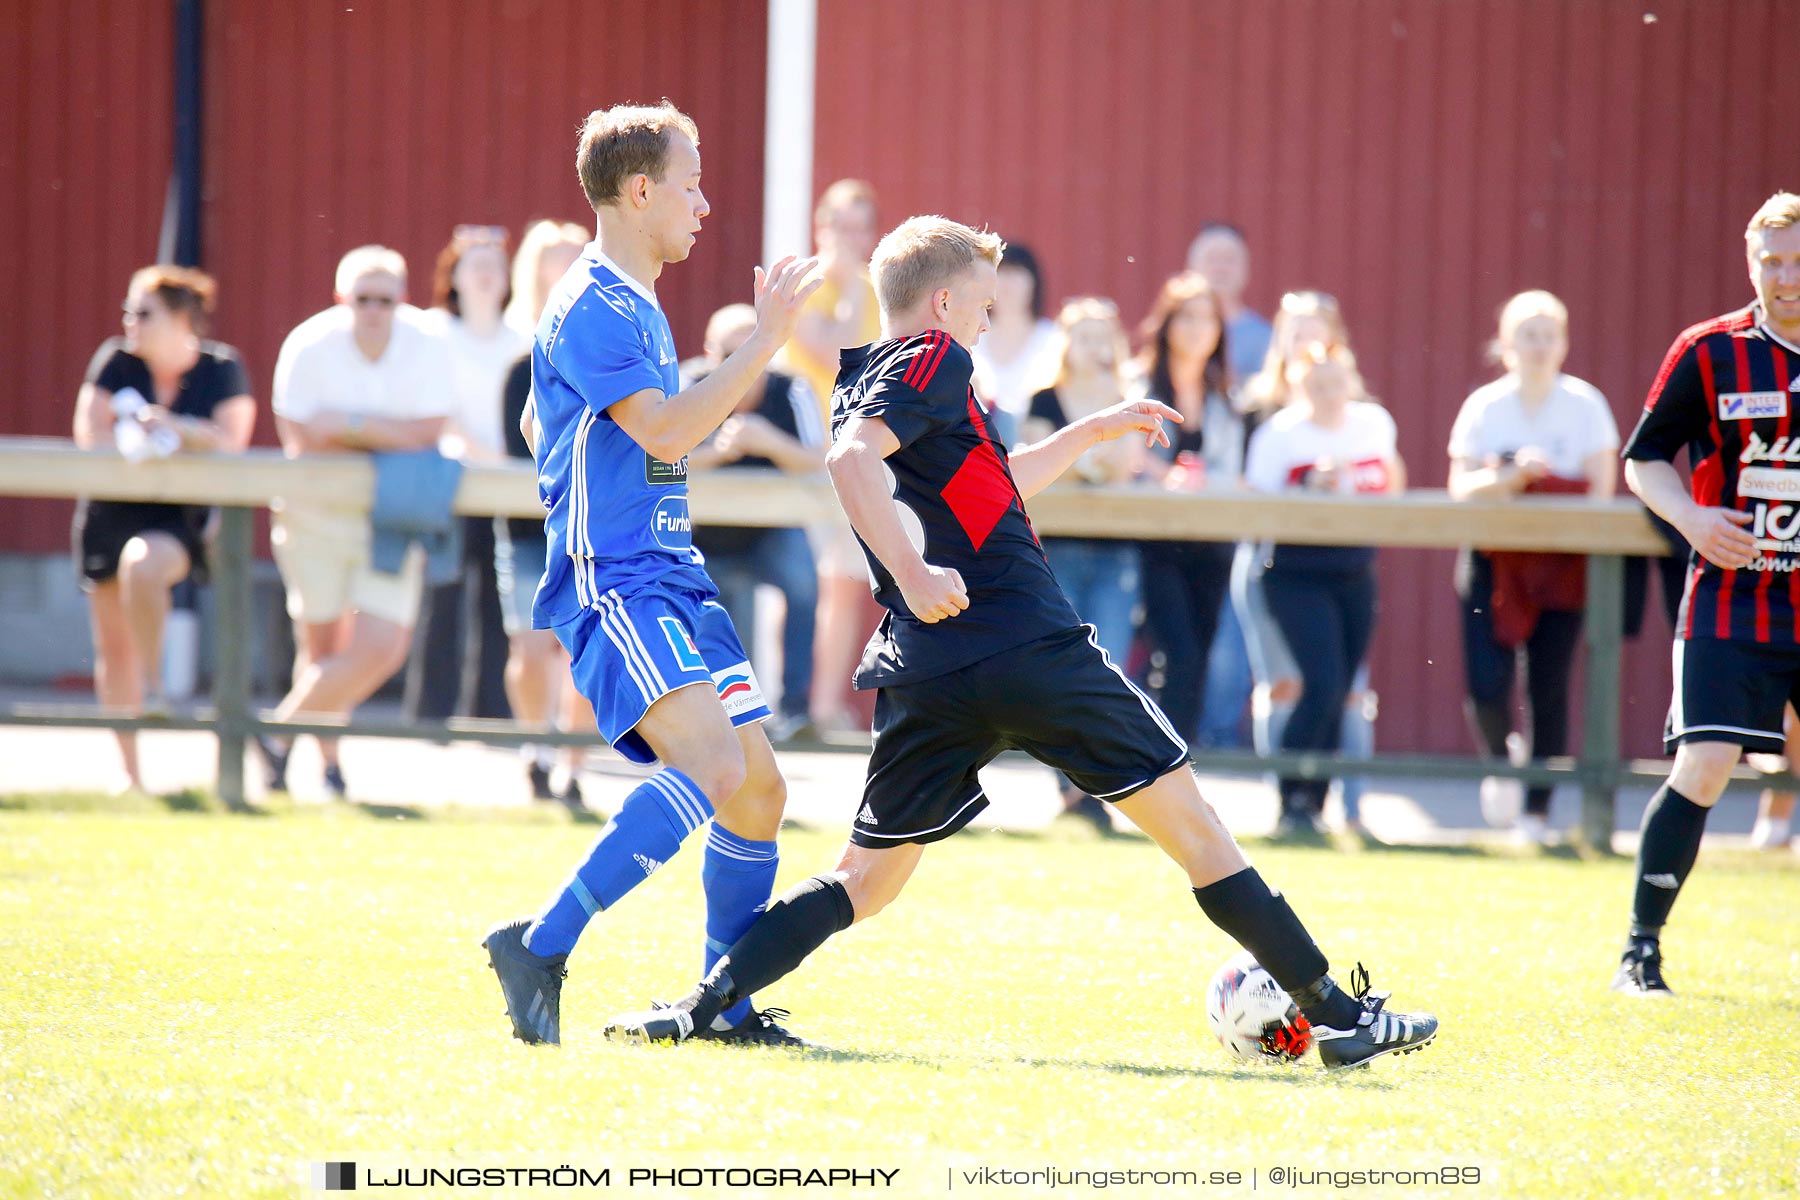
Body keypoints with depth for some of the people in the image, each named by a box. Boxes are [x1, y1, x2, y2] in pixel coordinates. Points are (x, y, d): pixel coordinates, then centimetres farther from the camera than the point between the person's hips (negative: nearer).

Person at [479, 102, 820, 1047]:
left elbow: (539, 423, 34)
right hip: (614, 586, -10)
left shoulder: (637, 306, 20)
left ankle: (725, 1007, 13)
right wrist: (764, 341, -18)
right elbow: (664, 432, -23)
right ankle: (540, 945, -23)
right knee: (714, 766, -26)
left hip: (672, 579, 10)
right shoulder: (592, 307, -12)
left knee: (759, 789, 6)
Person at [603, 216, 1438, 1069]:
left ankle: (702, 1006, -4)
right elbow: (853, 456, -21)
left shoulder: (859, 383, 23)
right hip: (1031, 650, -7)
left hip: (925, 674, 7)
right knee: (1188, 822, 2)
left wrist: (1094, 432, 39)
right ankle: (1334, 1011, 4)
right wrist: (912, 571, -28)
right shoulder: (932, 358, -2)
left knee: (864, 881, 13)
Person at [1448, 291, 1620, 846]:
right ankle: (1500, 763, 21)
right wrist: (1511, 477, -19)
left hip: (1562, 565, 0)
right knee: (1487, 687, -11)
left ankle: (1537, 811, 6)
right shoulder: (1485, 406, 4)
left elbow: (1600, 490, 0)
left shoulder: (1585, 405, 2)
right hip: (1493, 560, 0)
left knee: (1549, 690, -5)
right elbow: (1461, 488, -3)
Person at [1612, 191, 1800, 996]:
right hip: (1732, 602, -2)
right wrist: (1690, 514, -14)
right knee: (1703, 768, -12)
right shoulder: (1711, 353, -2)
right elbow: (1643, 459, 4)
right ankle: (1641, 949, -3)